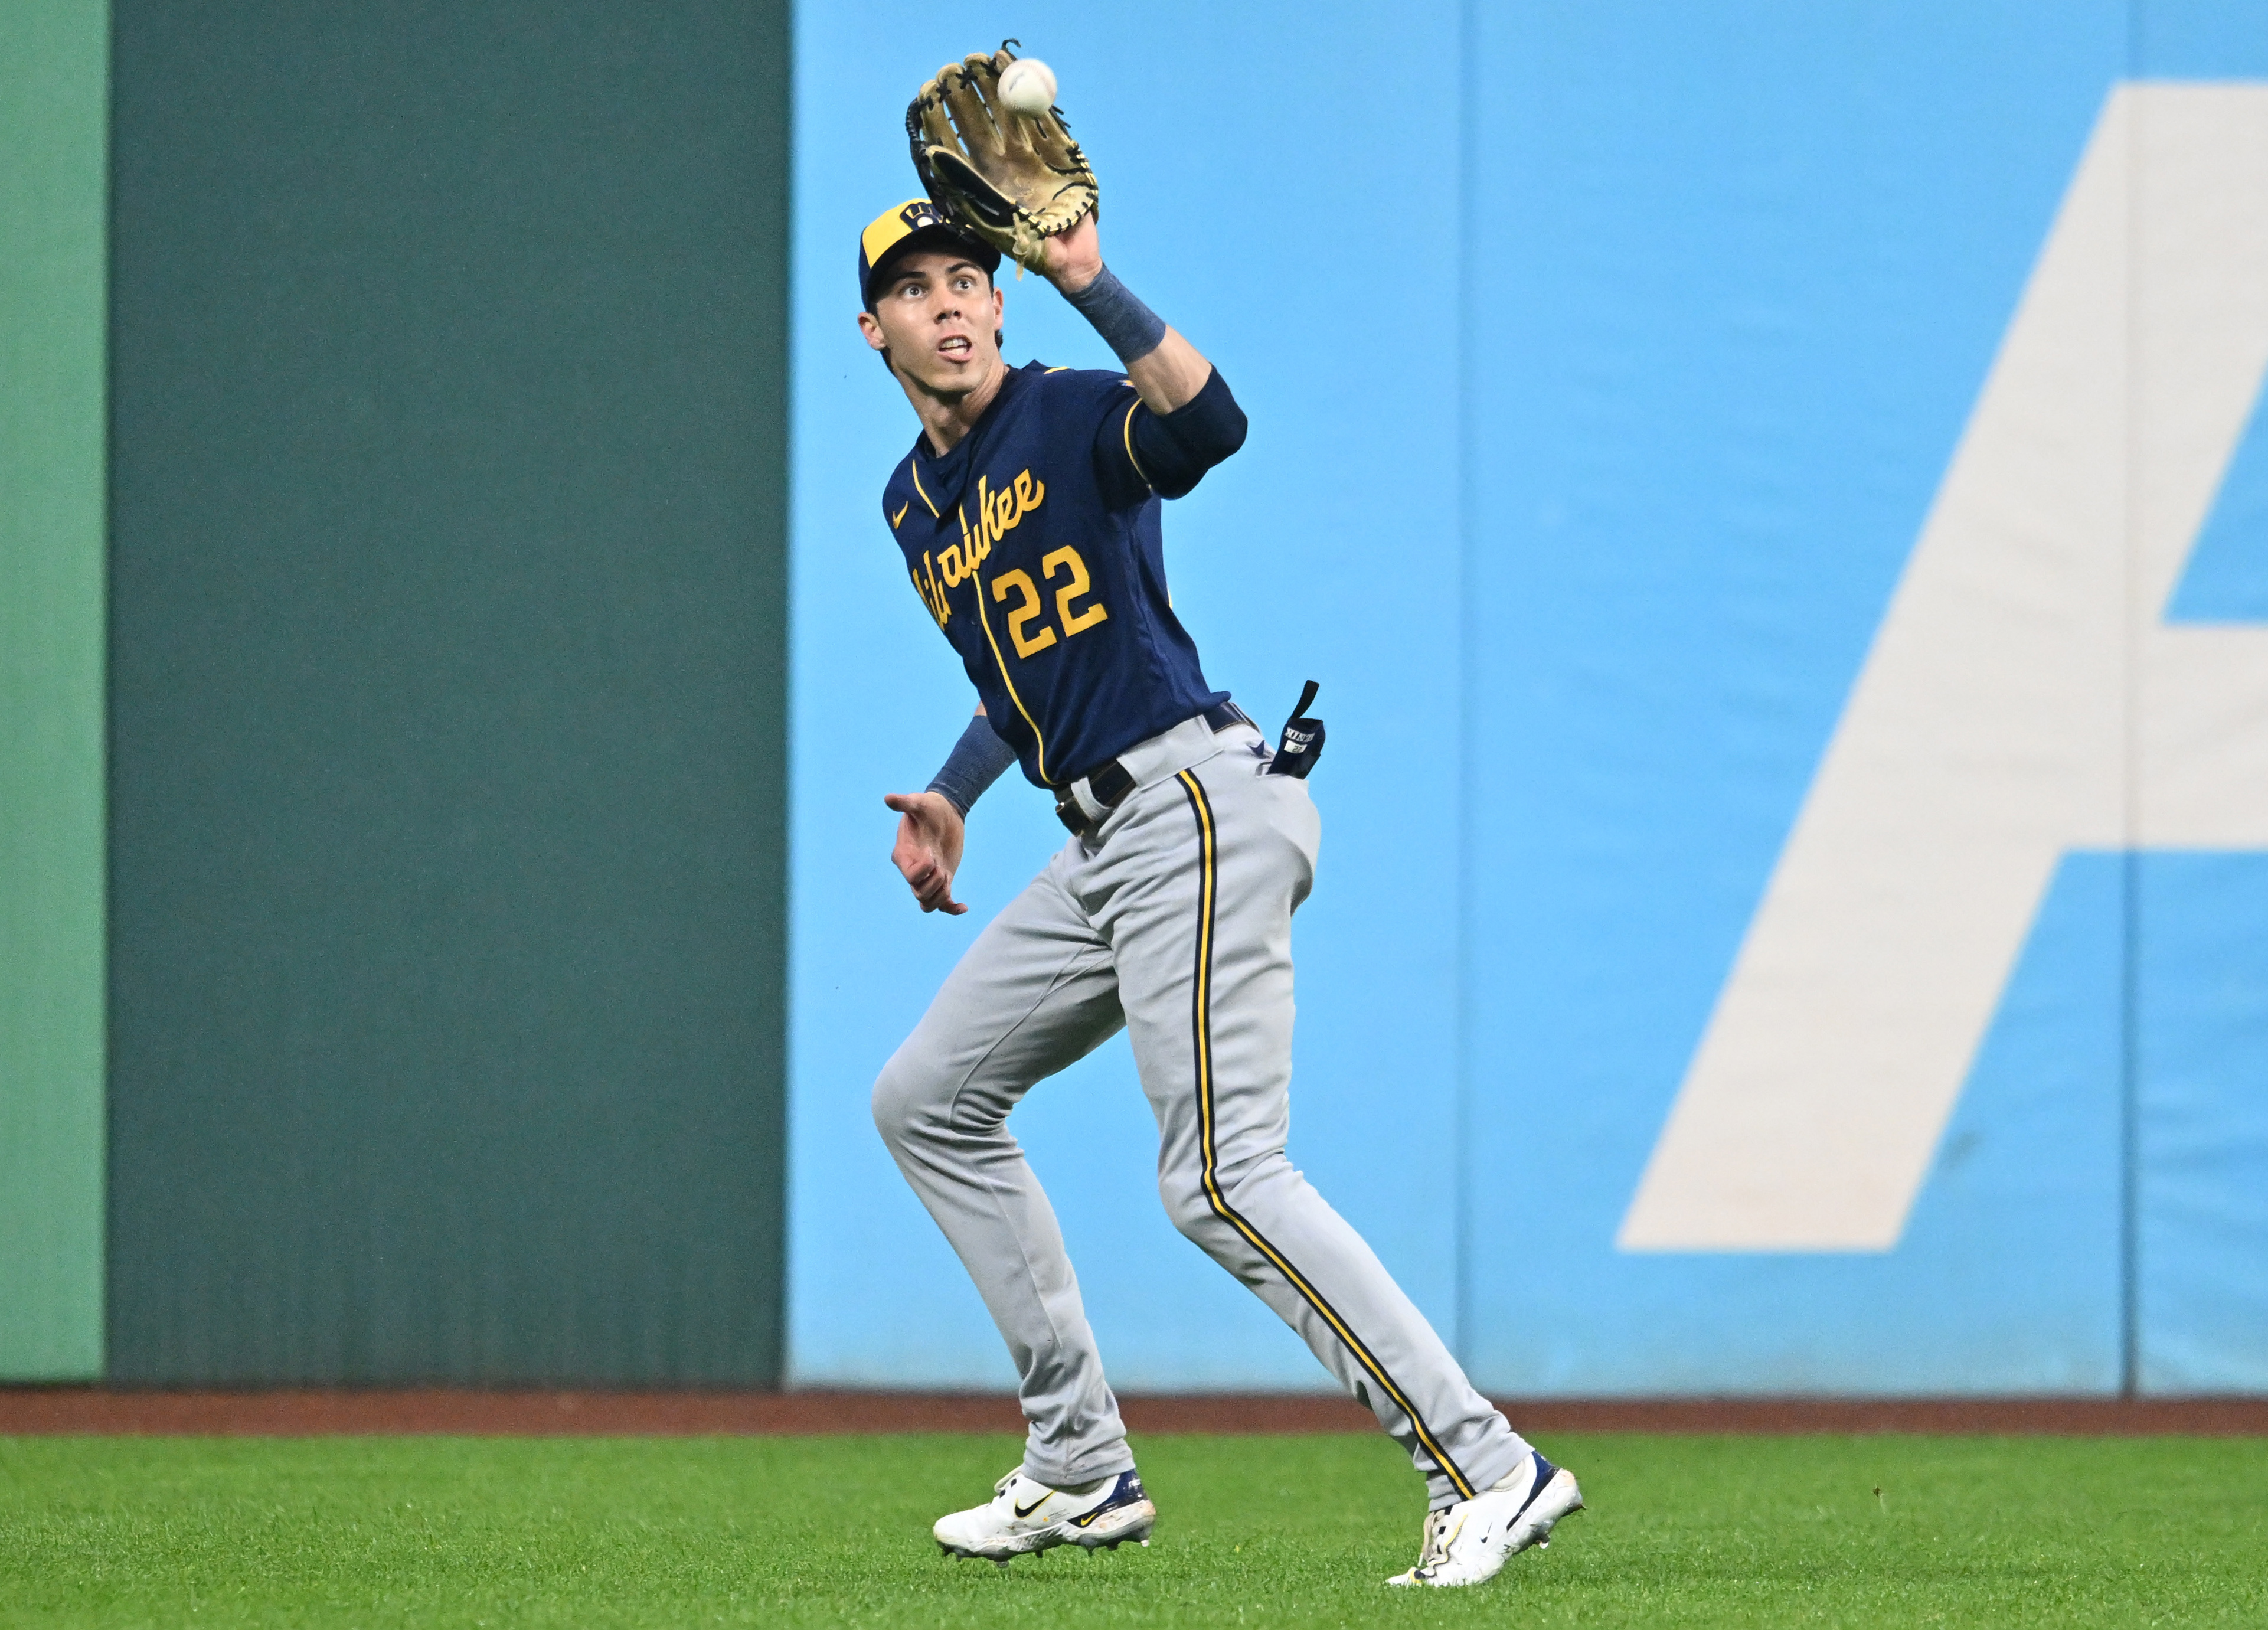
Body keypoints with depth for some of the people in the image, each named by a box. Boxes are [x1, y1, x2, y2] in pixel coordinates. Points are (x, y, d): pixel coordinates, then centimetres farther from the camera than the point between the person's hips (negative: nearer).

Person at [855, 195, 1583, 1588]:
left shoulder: (1072, 417, -8)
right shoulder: (913, 503, 18)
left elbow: (1211, 423, -31)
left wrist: (1088, 280, -38)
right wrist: (952, 798, 25)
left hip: (1197, 806, -10)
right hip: (1105, 845, 10)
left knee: (1224, 1178, -19)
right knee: (929, 1102, 17)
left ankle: (1488, 1468, -21)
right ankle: (1082, 1472, 20)